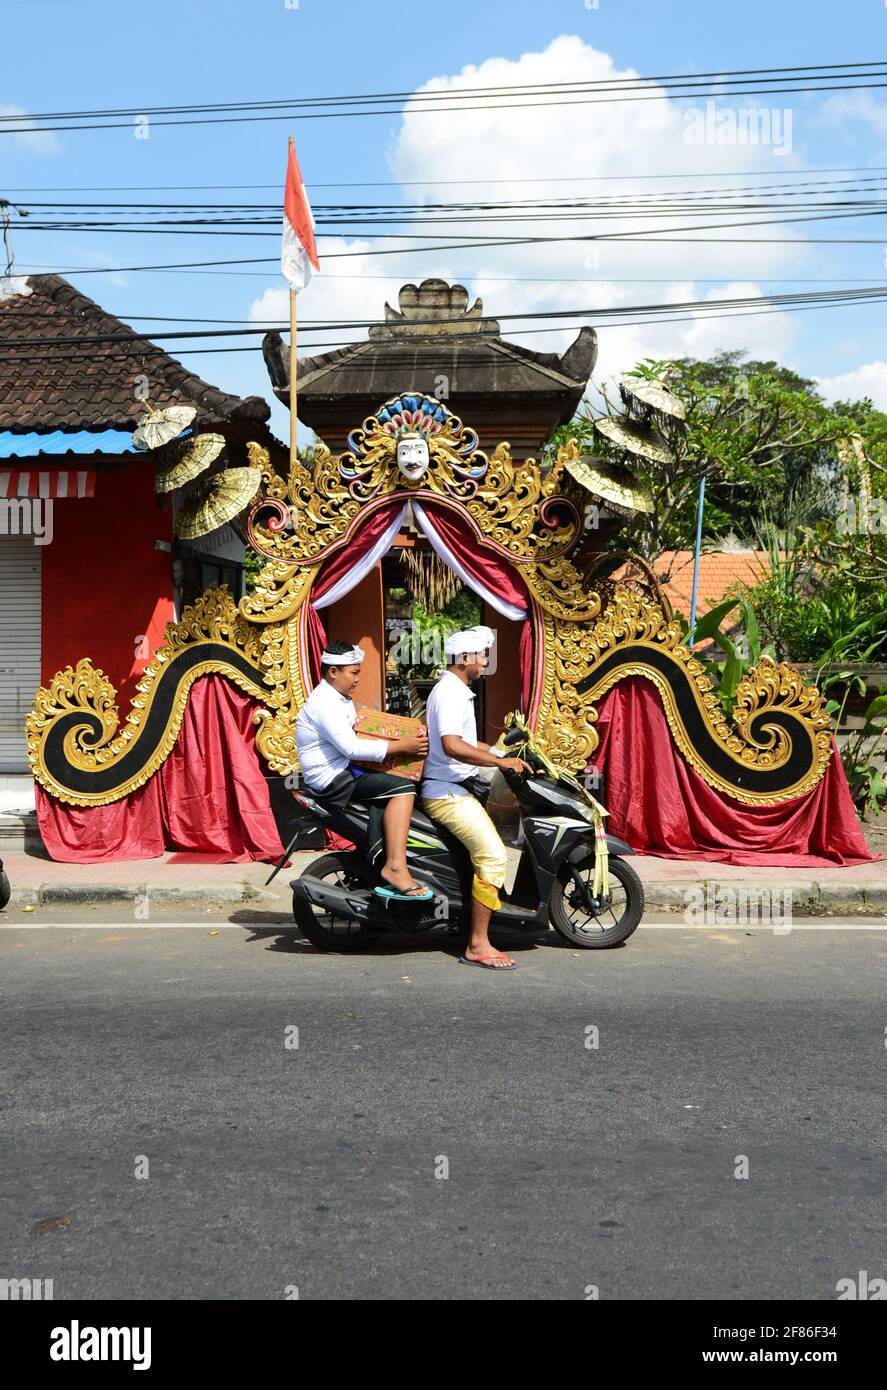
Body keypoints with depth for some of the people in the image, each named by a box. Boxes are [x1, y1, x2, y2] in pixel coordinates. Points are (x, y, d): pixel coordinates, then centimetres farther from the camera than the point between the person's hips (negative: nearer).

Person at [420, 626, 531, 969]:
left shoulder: (455, 690, 18)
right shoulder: (450, 693, -17)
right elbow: (452, 746, -31)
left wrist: (501, 754, 24)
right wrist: (501, 761, -26)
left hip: (455, 790, 12)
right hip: (448, 794, -12)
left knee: (489, 849, 21)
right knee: (492, 855, -19)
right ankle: (478, 946, -16)